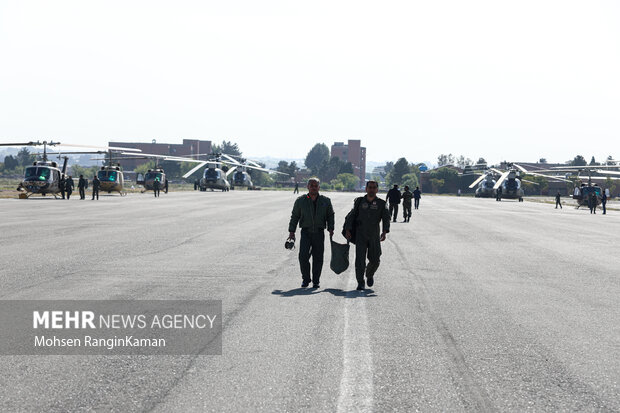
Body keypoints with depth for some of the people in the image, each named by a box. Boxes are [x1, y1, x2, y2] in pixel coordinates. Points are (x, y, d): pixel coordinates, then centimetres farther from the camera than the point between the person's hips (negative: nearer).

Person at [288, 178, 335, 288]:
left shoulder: (325, 201, 5)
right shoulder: (300, 200, 4)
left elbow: (330, 215, 10)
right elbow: (294, 216, 9)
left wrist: (331, 228, -4)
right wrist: (291, 231, 4)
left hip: (319, 233, 1)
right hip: (306, 233, -1)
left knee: (318, 258, 1)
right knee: (303, 256, -13)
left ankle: (316, 281, 14)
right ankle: (305, 279, 3)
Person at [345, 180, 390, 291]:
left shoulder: (381, 203, 2)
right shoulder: (359, 201, 4)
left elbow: (386, 218, -8)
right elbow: (352, 215, 4)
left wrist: (385, 231, -24)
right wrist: (348, 230, -9)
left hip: (374, 236, 1)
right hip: (360, 236, -1)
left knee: (375, 260, 3)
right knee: (360, 259, -10)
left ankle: (370, 275, 35)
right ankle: (360, 283, -2)